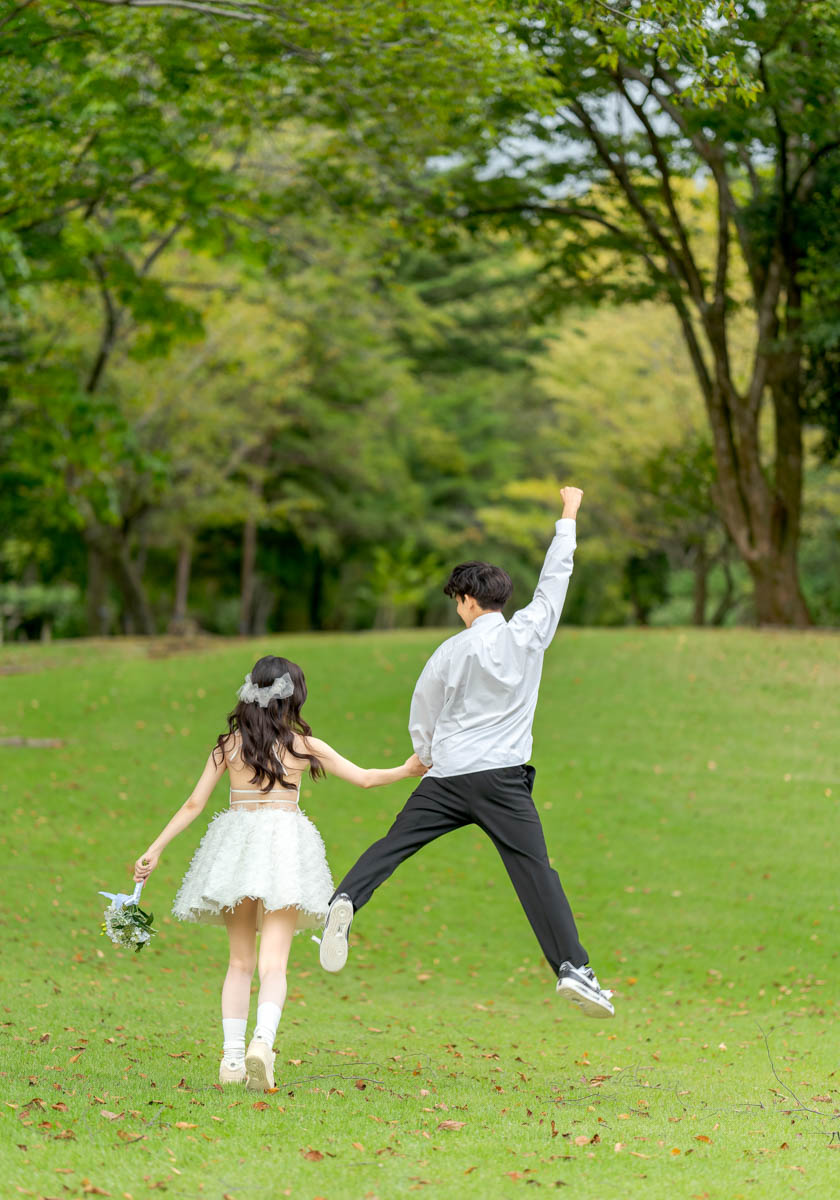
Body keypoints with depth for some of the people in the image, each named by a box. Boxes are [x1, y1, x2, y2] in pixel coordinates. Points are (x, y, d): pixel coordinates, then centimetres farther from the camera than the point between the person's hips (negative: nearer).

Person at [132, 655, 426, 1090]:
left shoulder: (228, 745, 5)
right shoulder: (304, 746, 2)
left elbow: (193, 804, 4)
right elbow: (365, 778, 9)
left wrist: (154, 851, 10)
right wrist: (407, 770, 25)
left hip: (236, 841, 2)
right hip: (284, 839, -2)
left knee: (240, 961, 13)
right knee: (273, 963, -7)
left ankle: (232, 1055, 6)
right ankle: (262, 1041, -30)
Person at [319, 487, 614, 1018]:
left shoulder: (452, 651, 3)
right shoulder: (530, 633, 1)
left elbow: (421, 717, 13)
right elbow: (555, 579, 15)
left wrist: (428, 759, 33)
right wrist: (569, 516, 27)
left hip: (447, 776, 0)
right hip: (504, 779, 0)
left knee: (391, 845, 7)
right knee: (535, 870, -5)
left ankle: (344, 901, -14)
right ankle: (572, 967, -15)